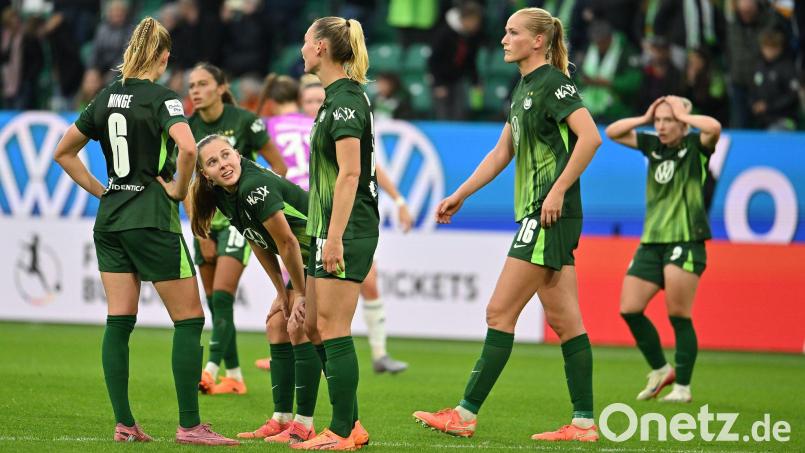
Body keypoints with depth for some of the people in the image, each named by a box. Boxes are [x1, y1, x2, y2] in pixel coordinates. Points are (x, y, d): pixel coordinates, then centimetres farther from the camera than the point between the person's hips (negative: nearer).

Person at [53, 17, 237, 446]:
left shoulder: (106, 97, 8)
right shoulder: (160, 98, -11)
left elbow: (63, 152, 16)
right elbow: (187, 147, -29)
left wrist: (101, 191, 15)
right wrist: (178, 188, -12)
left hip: (110, 218, 7)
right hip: (152, 218, -7)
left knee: (118, 321, 6)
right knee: (189, 318, 0)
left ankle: (123, 423, 4)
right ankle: (189, 425, -3)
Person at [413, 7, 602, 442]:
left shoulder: (553, 82, -11)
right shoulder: (523, 88, 18)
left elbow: (590, 137, -22)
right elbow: (502, 152, 24)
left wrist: (558, 191, -23)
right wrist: (460, 195, 22)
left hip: (550, 214, -10)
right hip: (535, 214, 10)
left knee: (500, 312, -7)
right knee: (563, 319, 7)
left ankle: (465, 414, -3)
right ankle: (584, 423, 8)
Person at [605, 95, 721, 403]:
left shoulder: (696, 146, -5)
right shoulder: (652, 145, 11)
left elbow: (714, 128, -26)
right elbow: (613, 132, 16)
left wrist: (683, 115, -12)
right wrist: (645, 118, 4)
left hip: (686, 241, -6)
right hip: (652, 241, 6)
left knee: (679, 316, -7)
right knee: (629, 309, 2)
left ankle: (682, 386, 2)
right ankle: (659, 370, 19)